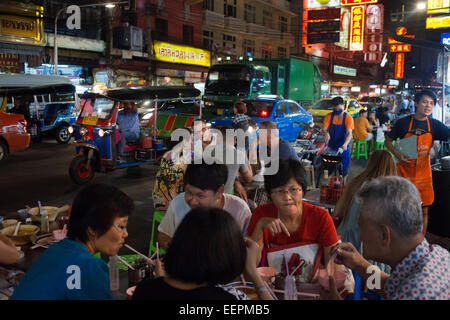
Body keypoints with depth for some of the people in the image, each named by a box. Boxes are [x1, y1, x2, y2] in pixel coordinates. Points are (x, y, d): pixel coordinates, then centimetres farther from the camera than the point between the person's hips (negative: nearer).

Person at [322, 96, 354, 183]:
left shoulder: (348, 118, -9)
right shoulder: (329, 116, -2)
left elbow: (349, 133, -17)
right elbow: (324, 129, -8)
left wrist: (345, 144, -36)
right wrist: (326, 133, -34)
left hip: (343, 147, -1)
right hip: (331, 147, 1)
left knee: (344, 168, 7)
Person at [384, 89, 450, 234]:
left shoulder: (434, 125, 2)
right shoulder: (403, 123, -5)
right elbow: (387, 141, 2)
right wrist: (398, 155, -13)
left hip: (423, 173, 3)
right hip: (404, 172, -2)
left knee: (424, 210, 8)